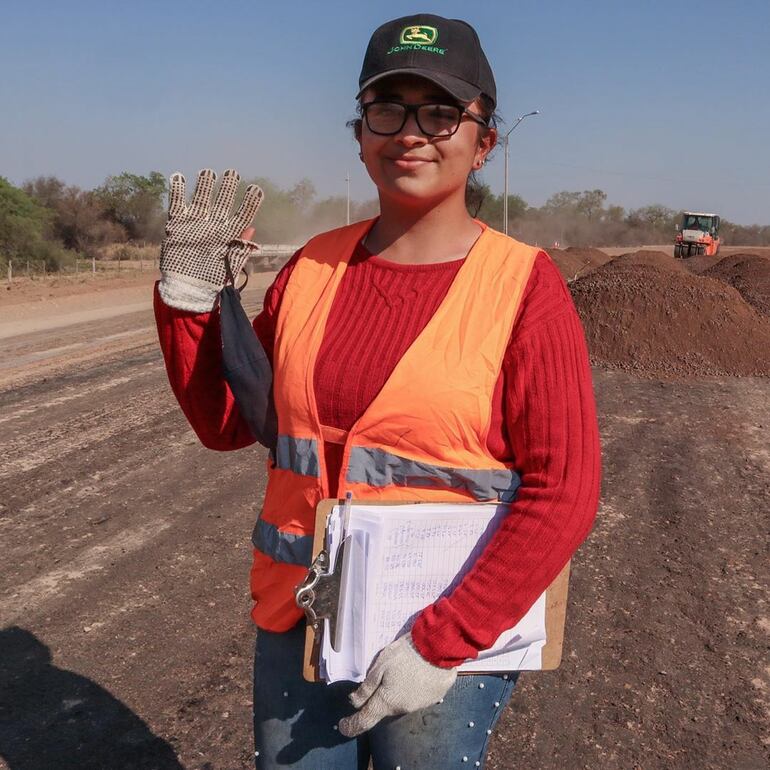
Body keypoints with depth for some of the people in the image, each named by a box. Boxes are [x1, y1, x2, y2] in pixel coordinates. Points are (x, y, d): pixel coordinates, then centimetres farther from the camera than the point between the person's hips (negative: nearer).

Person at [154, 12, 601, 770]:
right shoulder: (316, 266, 0)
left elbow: (564, 492, -15)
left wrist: (441, 645, -18)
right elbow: (225, 419, 9)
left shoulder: (522, 285, -12)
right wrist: (188, 294, -4)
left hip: (451, 636, -4)